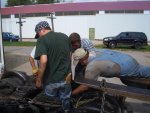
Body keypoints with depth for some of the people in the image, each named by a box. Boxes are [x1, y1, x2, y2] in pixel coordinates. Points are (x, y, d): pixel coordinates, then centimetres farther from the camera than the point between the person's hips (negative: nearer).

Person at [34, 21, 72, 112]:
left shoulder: (42, 40, -12)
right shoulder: (65, 37, 7)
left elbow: (43, 60, -25)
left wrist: (38, 80, -16)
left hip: (51, 80, -5)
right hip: (66, 78, 5)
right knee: (65, 103, 18)